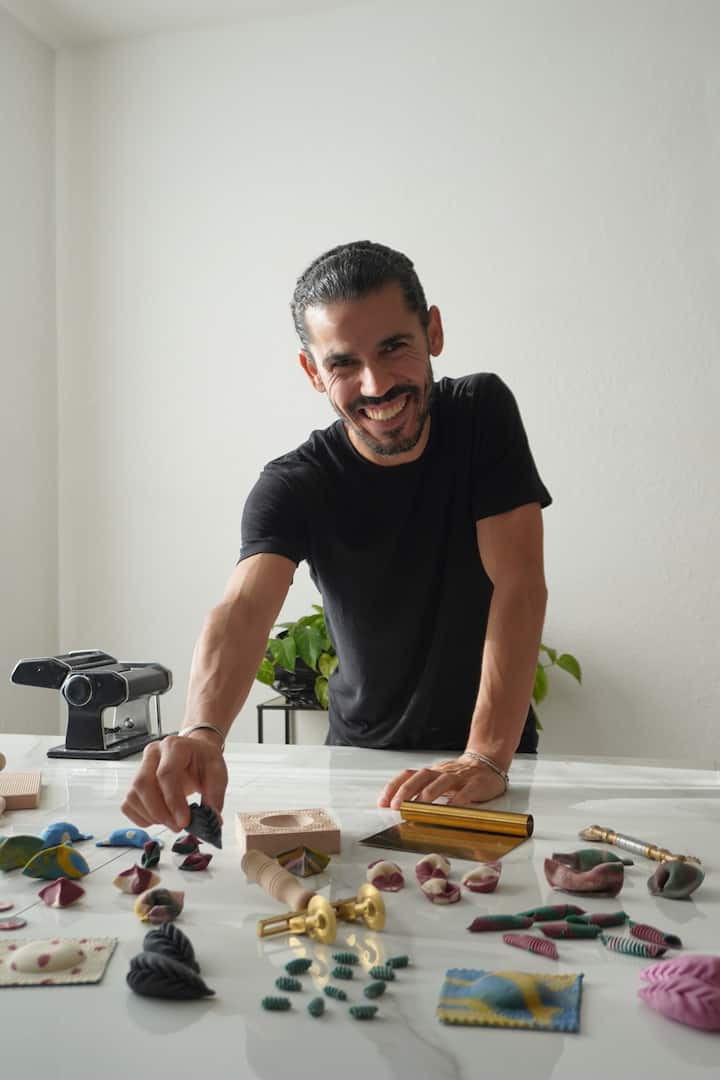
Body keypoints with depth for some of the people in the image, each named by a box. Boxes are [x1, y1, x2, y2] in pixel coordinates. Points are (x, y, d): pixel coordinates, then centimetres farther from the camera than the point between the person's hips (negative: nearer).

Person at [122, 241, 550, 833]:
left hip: (488, 753, -1)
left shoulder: (483, 413, -12)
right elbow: (243, 610, -30)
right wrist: (202, 733, -52)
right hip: (362, 752, 1)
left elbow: (519, 584, -19)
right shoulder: (291, 487, -14)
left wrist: (487, 758, -30)